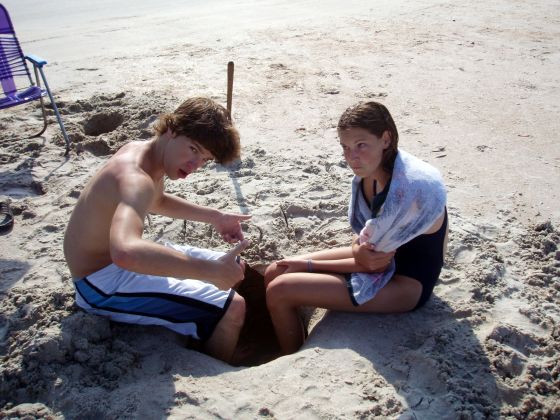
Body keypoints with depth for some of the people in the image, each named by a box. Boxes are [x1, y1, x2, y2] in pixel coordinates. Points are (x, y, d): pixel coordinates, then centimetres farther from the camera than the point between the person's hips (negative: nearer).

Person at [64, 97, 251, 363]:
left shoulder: (143, 151, -1)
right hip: (103, 284, -10)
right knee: (231, 308, -19)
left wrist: (215, 217, 11)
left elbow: (158, 202, 22)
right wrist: (212, 271, -46)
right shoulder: (135, 177, -31)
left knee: (233, 267, 16)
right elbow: (126, 253, -51)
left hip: (111, 259, 10)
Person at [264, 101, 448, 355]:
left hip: (405, 285, -8)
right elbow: (361, 243, 2)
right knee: (274, 272, 2)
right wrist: (359, 250, -23)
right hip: (376, 255, 8)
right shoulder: (370, 171, -7)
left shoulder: (406, 192, -31)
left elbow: (375, 264, -20)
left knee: (279, 291, -14)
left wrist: (309, 264, -12)